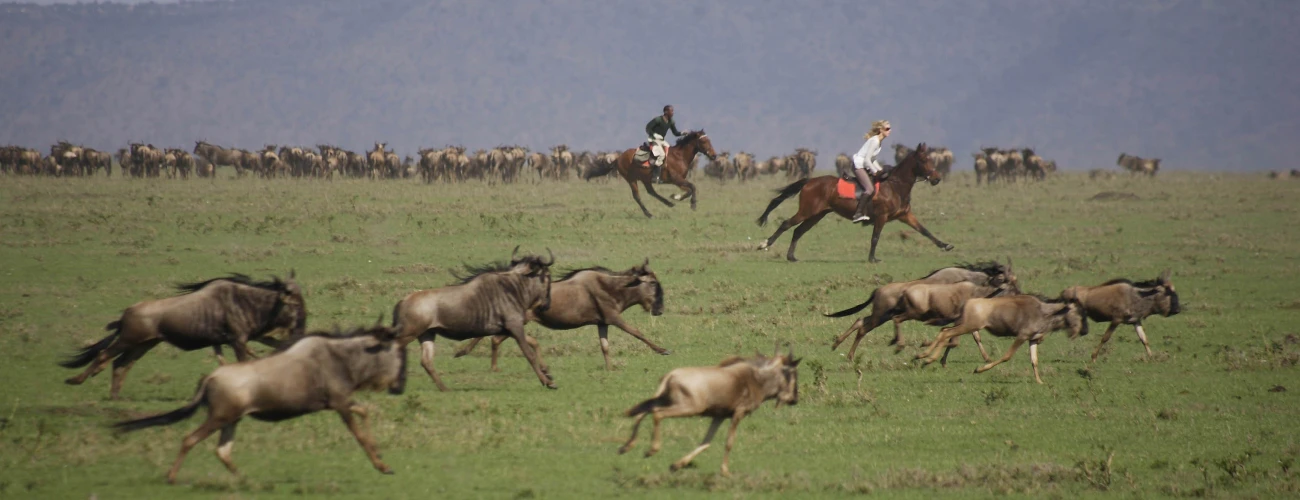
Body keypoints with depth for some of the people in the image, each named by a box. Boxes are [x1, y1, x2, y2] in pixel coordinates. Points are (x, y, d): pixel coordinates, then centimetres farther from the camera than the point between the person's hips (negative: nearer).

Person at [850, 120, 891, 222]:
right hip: (859, 165, -10)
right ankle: (858, 214, -27)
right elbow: (867, 159, -20)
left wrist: (880, 170, 11)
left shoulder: (879, 141, 11)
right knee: (870, 189, -24)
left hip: (865, 166, 10)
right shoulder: (875, 141, -18)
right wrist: (875, 172, -13)